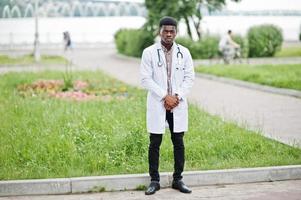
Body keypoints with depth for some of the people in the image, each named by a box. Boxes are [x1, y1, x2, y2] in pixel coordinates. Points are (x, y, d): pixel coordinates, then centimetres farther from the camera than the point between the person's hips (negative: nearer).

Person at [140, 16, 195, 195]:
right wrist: (165, 97, -13)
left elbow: (190, 77, 4)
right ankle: (154, 181, 10)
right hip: (157, 105, -2)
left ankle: (178, 179, 16)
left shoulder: (184, 52, 5)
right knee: (155, 144, 2)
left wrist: (177, 97, -10)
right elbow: (146, 79, -7)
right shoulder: (149, 52, -2)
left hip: (178, 105, 2)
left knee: (179, 143, 6)